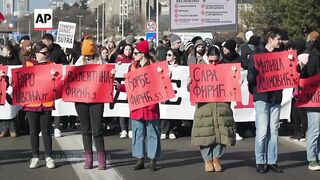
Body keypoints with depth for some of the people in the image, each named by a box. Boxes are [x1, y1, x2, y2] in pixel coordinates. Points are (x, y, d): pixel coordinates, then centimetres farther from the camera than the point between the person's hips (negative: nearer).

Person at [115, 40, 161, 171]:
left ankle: (153, 160, 10)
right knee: (137, 133, 7)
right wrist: (119, 86, -4)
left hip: (151, 105, -4)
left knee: (152, 133, 3)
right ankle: (140, 160, 15)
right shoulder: (132, 67, 9)